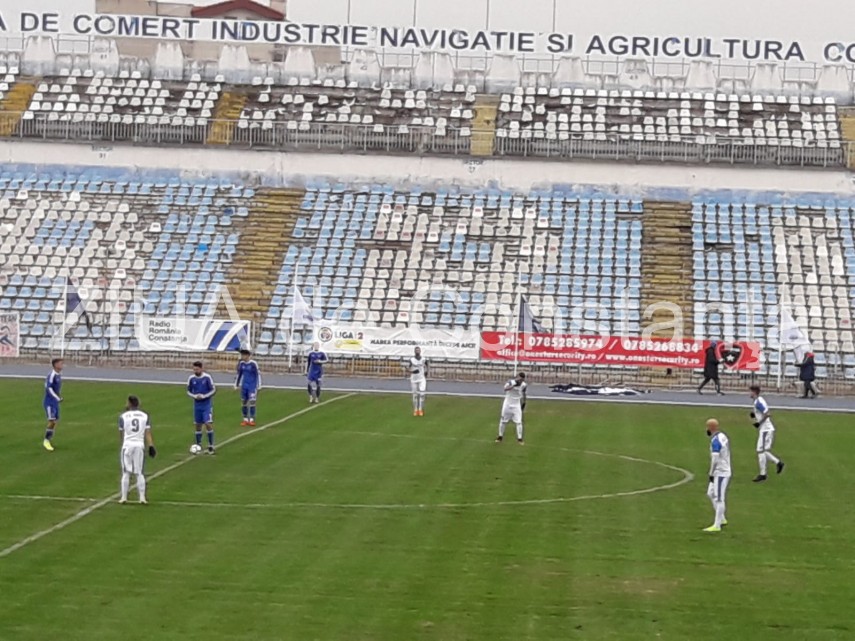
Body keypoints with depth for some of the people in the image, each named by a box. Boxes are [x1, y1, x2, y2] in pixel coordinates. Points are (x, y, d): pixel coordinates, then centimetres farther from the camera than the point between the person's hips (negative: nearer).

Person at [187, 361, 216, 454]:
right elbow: (189, 391, 8)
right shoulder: (191, 378, -2)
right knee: (198, 425, 8)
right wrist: (195, 396, -11)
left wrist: (203, 396, -17)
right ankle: (198, 445, 20)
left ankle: (211, 445, -2)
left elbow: (213, 390, -6)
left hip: (207, 405, -3)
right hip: (197, 405, 3)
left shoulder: (207, 377, -12)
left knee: (208, 424, -11)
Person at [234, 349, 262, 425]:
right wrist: (236, 385, 17)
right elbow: (239, 374, 14)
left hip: (252, 386, -5)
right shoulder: (241, 363, 3)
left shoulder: (253, 364, -13)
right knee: (243, 402, 5)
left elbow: (258, 374, -8)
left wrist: (258, 386, -8)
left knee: (252, 402, -9)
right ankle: (245, 419, 13)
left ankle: (251, 419, -2)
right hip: (244, 386, 5)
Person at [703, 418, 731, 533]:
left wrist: (711, 474, -17)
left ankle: (717, 525, -5)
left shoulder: (715, 441, -19)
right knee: (711, 494, 19)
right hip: (724, 471, 10)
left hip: (720, 473, -10)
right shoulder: (723, 436, 11)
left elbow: (715, 459, -23)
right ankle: (722, 519, 24)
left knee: (719, 498, -7)